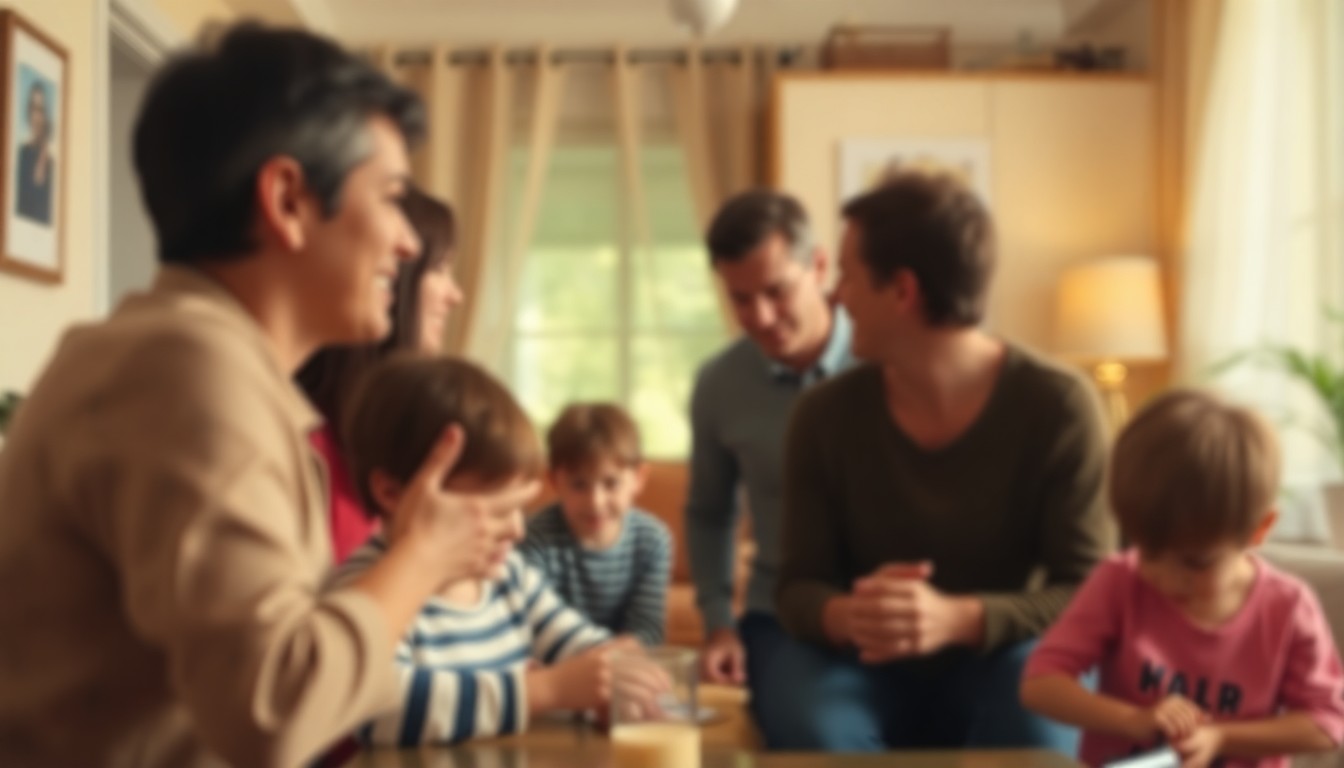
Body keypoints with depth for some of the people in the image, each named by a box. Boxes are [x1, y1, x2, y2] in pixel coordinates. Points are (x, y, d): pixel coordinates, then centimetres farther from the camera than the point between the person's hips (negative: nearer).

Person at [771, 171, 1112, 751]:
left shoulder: (1057, 406, -12)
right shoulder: (825, 416, -4)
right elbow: (800, 587, -3)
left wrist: (956, 618, -34)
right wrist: (846, 616, -29)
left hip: (1005, 658, -1)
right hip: (869, 667, 1)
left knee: (1035, 732, -36)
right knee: (809, 727, -33)